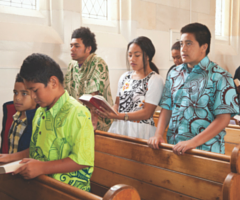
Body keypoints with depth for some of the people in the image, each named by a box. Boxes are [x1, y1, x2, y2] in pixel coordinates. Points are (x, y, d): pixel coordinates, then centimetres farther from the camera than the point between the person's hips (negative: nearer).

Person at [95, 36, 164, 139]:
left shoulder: (155, 79, -7)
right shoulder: (125, 77, 11)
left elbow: (147, 113, -13)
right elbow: (117, 104, 14)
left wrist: (117, 115, -22)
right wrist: (108, 112, -9)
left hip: (141, 131, -5)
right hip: (118, 127, 5)